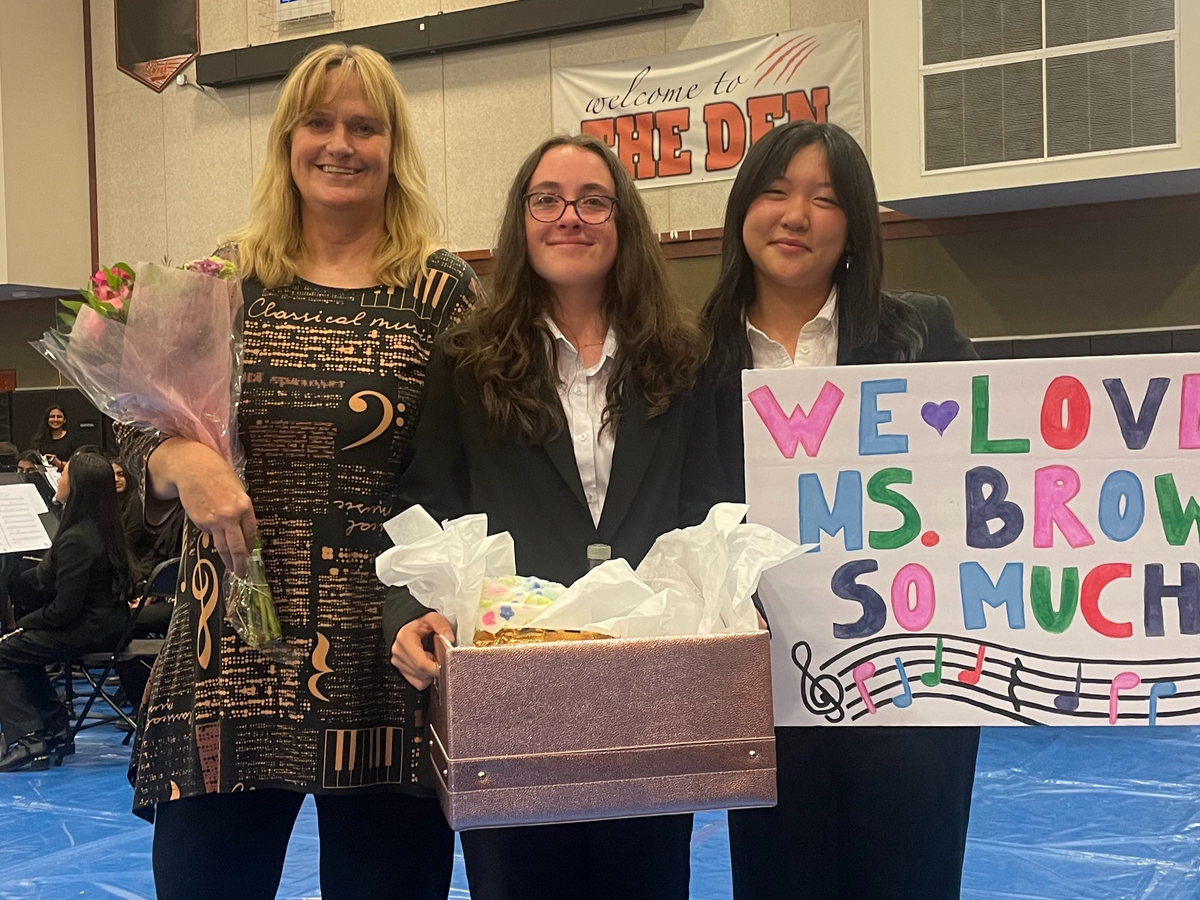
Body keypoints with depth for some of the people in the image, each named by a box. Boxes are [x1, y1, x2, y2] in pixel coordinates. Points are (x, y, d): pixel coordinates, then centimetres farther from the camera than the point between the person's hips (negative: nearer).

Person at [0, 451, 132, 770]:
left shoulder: (76, 539, -25)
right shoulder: (105, 529, 4)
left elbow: (64, 609, -24)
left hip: (88, 631, -9)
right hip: (109, 622, 9)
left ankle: (27, 739, -3)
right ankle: (54, 723, 28)